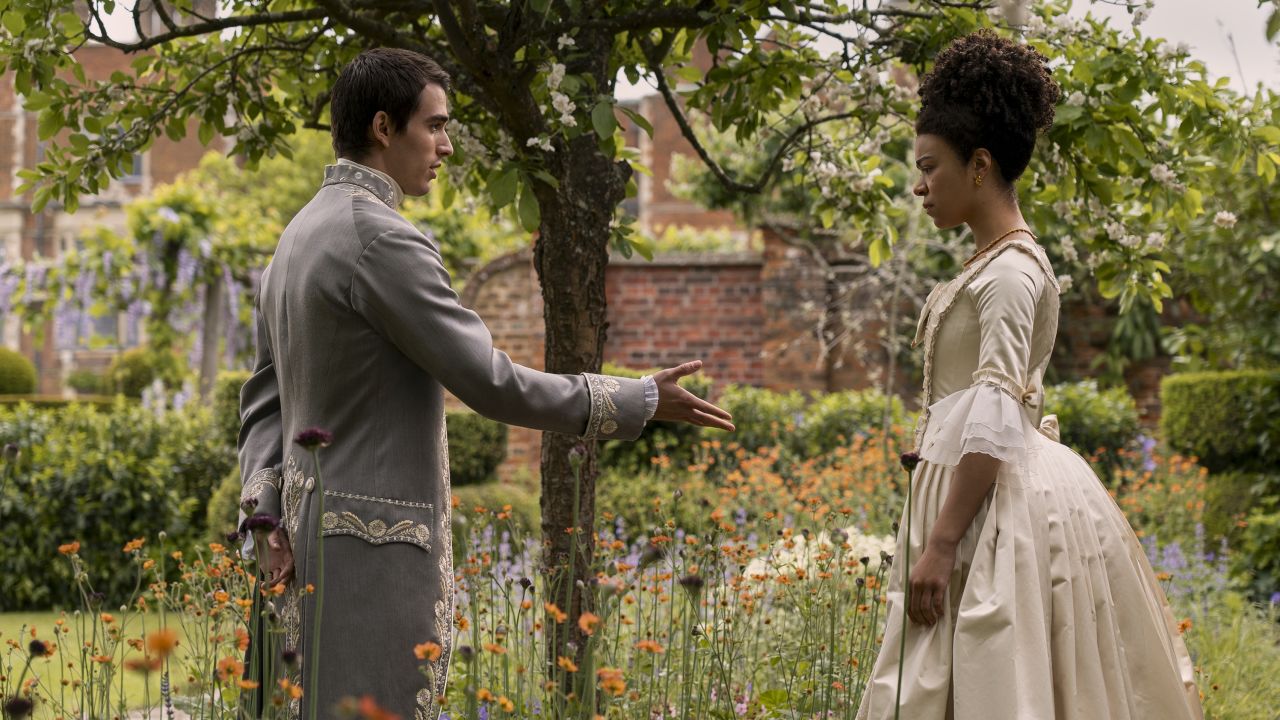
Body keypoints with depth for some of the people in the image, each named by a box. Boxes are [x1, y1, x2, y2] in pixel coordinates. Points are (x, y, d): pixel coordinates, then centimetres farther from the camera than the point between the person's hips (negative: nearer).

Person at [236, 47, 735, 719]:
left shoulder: (299, 236, 14)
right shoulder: (383, 241, -17)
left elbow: (265, 398, 16)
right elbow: (489, 382, -17)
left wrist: (268, 512, 6)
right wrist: (643, 399, -8)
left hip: (312, 529, 10)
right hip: (375, 538, -10)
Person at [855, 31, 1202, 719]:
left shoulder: (1011, 269, -14)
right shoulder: (990, 264, 15)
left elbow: (996, 422, -20)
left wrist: (941, 545, -22)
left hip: (1006, 502, -9)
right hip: (981, 498, 9)